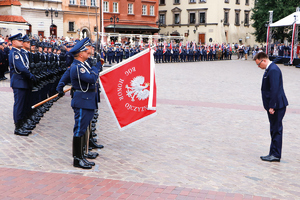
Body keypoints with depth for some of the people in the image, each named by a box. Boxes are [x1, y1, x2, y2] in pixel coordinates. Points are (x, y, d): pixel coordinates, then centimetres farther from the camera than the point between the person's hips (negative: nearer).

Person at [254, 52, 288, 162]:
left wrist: (271, 106, -22)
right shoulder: (270, 69, 14)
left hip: (277, 105, -11)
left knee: (276, 130, -3)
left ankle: (276, 155, 4)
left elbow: (275, 90, -24)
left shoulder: (273, 70, -19)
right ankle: (273, 153, 23)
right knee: (274, 130, 15)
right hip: (273, 105, 11)